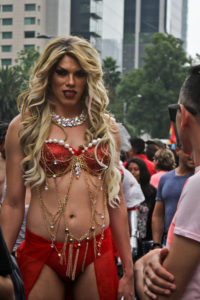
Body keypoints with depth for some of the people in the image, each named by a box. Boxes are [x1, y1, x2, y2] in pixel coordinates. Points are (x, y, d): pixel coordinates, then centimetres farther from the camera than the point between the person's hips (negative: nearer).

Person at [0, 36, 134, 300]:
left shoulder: (107, 128, 7)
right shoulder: (24, 126, 1)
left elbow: (116, 202, 10)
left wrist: (129, 270, 10)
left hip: (97, 253, 2)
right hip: (42, 253, -2)